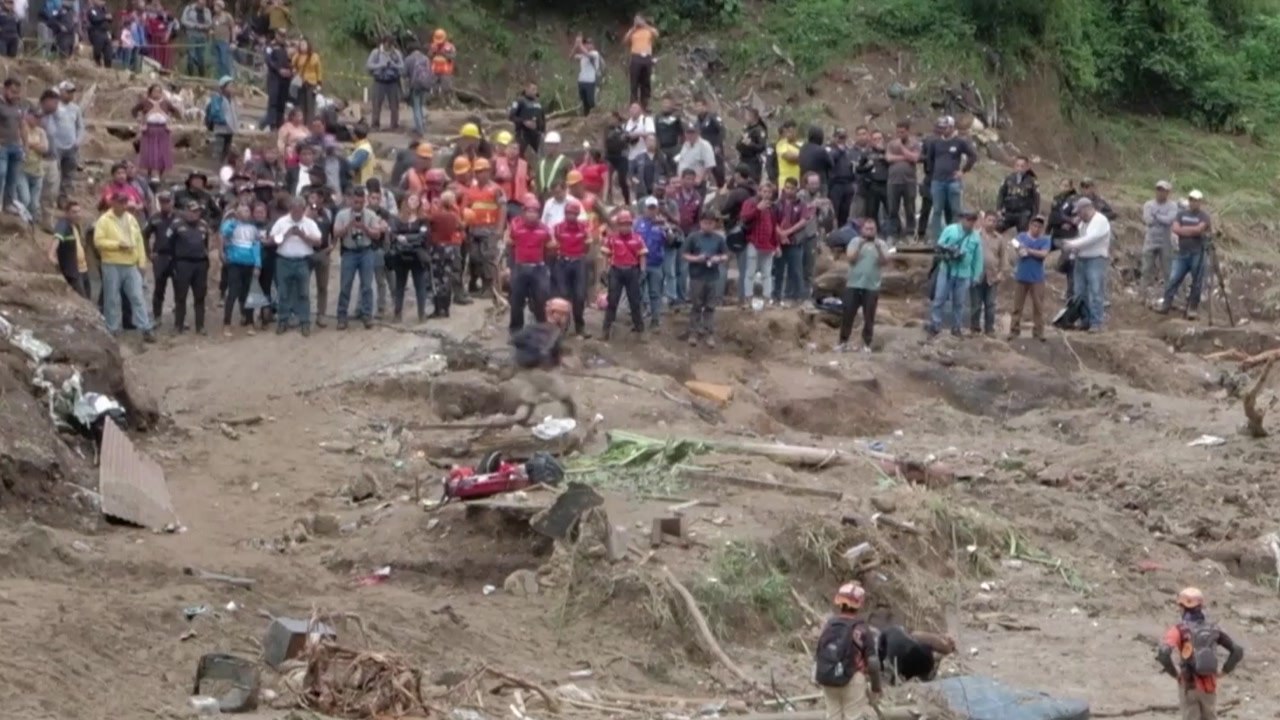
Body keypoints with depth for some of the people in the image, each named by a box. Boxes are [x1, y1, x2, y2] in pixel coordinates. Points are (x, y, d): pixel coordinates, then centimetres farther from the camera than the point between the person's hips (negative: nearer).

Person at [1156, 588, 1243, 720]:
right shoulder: (1213, 628, 2)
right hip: (1210, 686, 4)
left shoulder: (1179, 629, -13)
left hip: (1189, 686, -4)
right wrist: (1223, 671, 8)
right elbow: (1238, 651, 3)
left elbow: (1163, 653, -29)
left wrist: (1174, 673, -13)